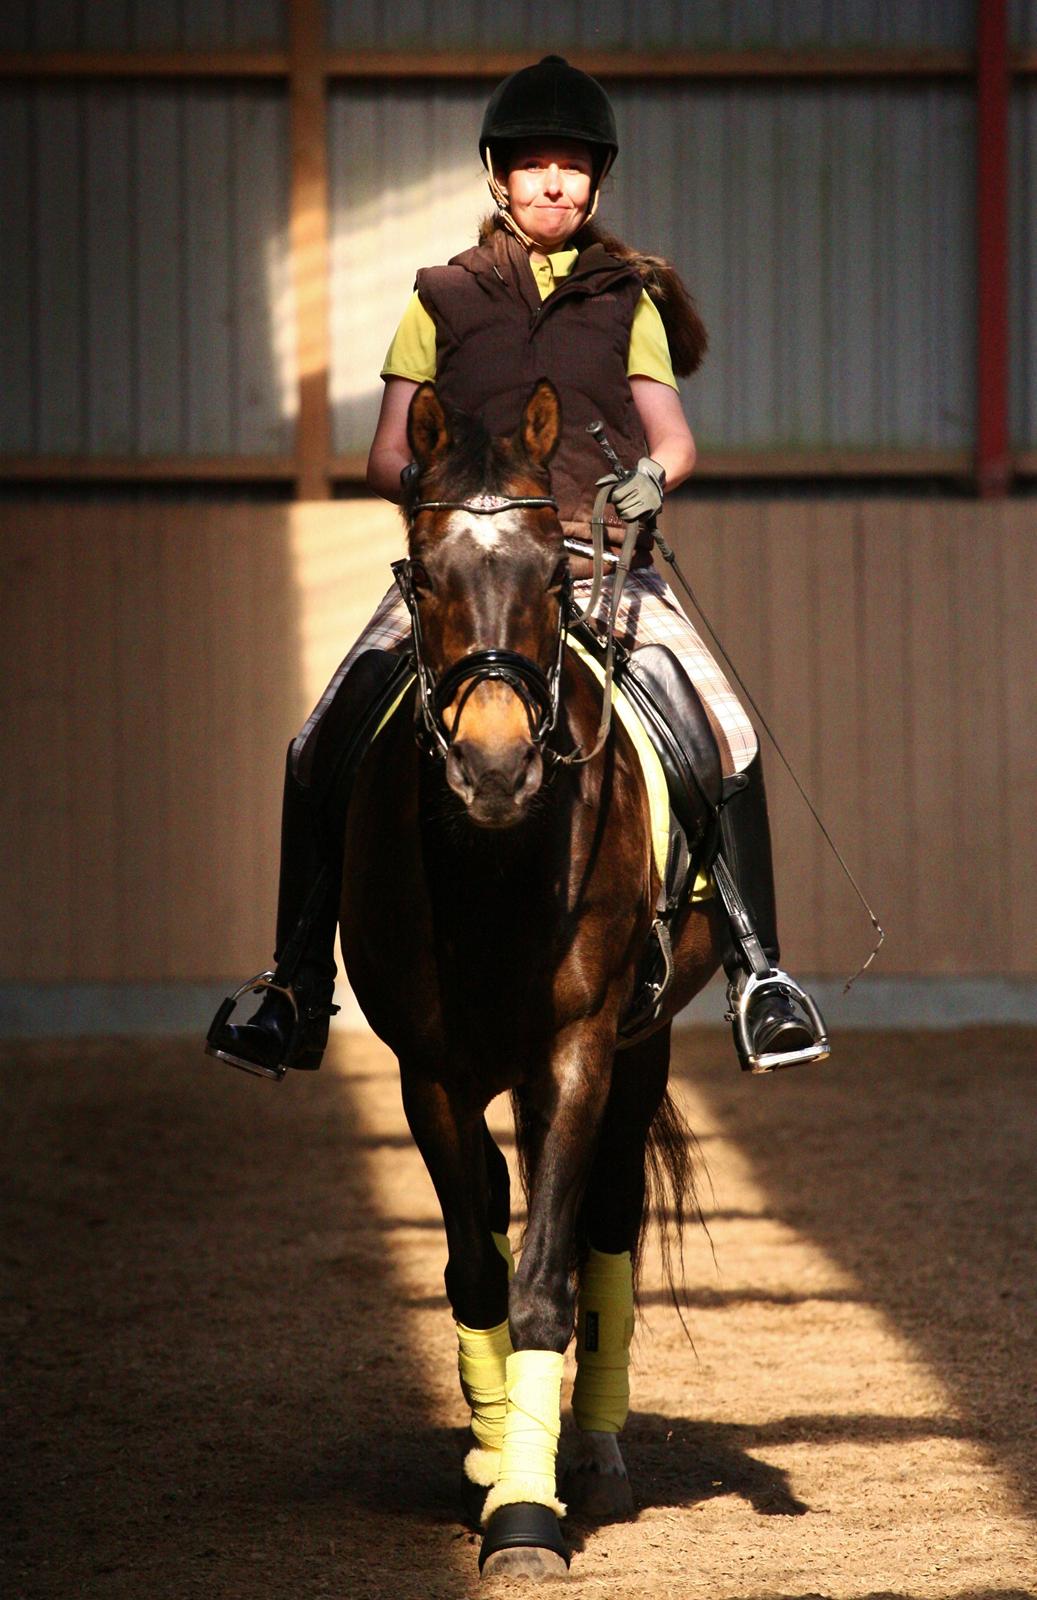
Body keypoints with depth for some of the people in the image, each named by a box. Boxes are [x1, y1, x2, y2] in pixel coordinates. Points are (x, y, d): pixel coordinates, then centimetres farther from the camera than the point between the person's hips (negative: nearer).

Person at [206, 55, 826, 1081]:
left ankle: (756, 965, -12)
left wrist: (651, 474, -13)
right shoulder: (445, 300, 14)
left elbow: (671, 431, 10)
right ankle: (298, 982, -6)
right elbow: (386, 458, 10)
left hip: (602, 560, 0)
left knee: (725, 735, -21)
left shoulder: (628, 298, 17)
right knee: (328, 744, -16)